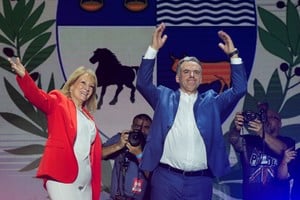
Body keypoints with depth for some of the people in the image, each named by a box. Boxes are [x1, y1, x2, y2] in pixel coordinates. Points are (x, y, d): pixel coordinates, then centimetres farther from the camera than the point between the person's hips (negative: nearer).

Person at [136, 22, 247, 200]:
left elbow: (239, 89, 6)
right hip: (166, 178, -1)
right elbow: (143, 83, -1)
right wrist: (154, 49, -7)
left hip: (200, 181, 1)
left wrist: (234, 55, -1)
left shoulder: (211, 101, 12)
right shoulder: (164, 97, 11)